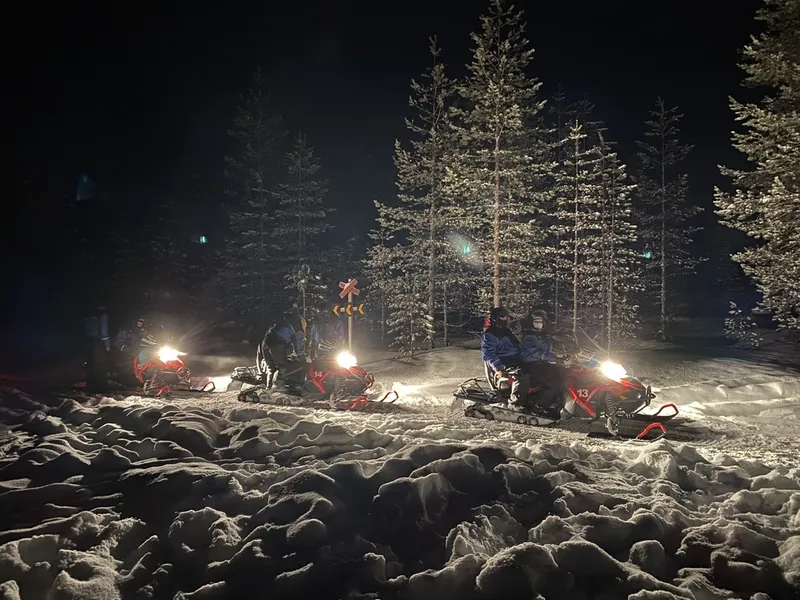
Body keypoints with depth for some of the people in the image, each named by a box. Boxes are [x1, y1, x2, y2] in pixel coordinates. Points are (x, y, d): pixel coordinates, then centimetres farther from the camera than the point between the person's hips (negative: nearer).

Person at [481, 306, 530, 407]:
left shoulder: (508, 332, 23)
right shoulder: (489, 335, -5)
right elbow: (487, 354, -15)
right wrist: (498, 368, -26)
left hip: (515, 362, 9)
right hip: (503, 365, -9)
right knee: (523, 376, -34)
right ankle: (514, 403, -33)